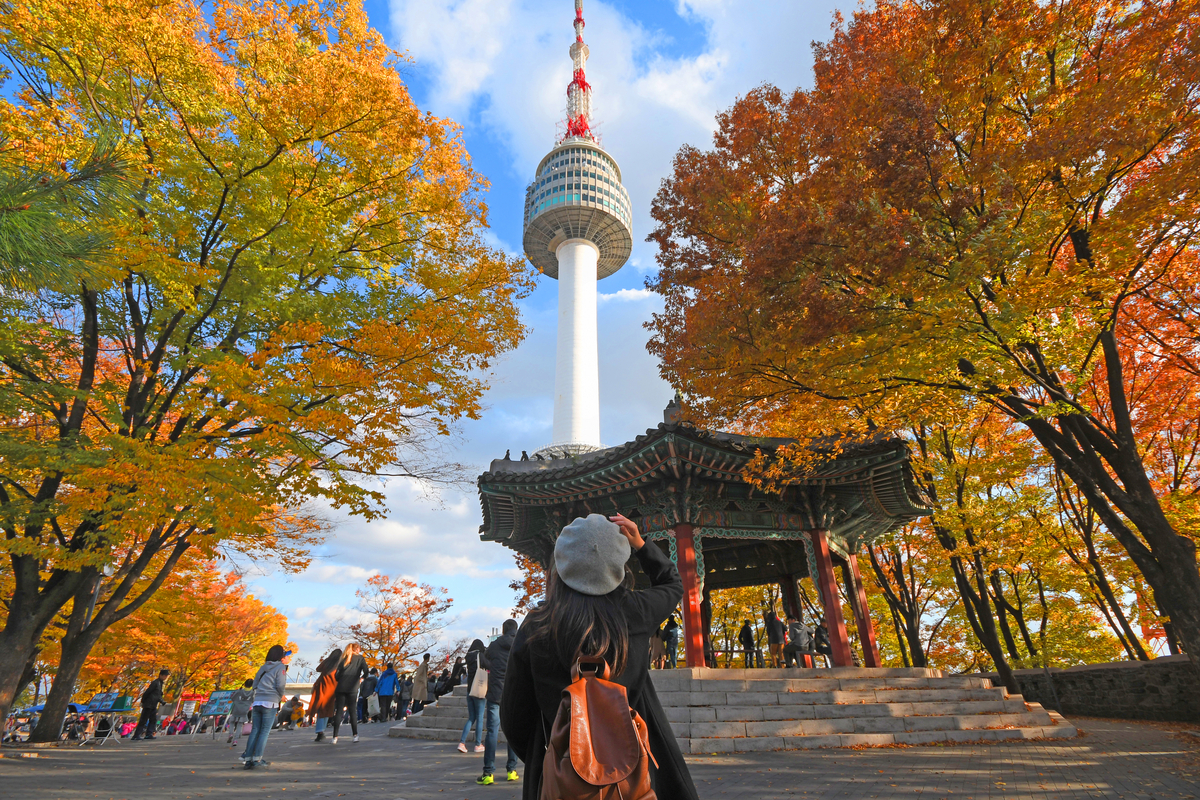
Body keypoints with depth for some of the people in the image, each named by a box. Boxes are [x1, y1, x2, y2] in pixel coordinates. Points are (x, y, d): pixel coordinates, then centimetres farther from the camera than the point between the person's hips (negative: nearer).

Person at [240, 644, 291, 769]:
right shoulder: (280, 667, -3)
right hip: (270, 703, -6)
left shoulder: (264, 667, 18)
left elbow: (255, 684, 17)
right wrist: (280, 697, 7)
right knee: (265, 731, 0)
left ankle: (248, 759, 6)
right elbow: (280, 685, -11)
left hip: (256, 702, 6)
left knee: (255, 730, 8)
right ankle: (257, 759, -3)